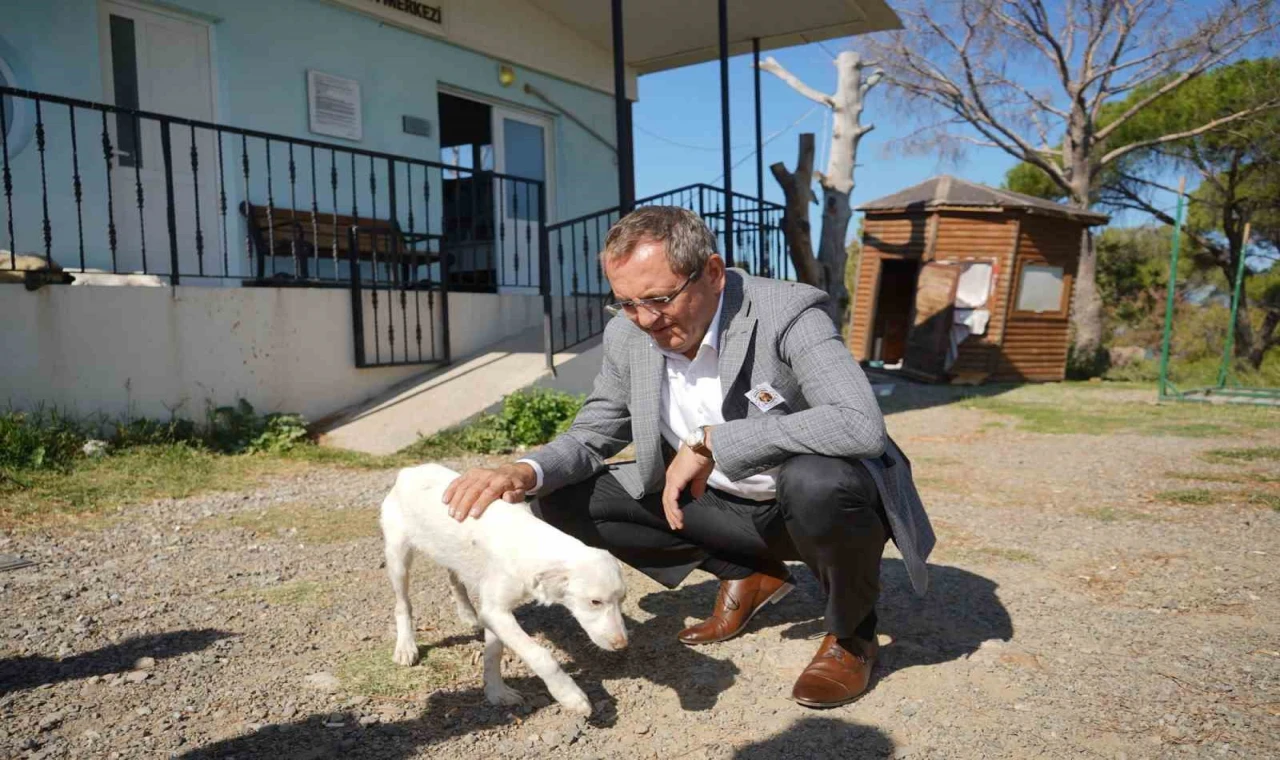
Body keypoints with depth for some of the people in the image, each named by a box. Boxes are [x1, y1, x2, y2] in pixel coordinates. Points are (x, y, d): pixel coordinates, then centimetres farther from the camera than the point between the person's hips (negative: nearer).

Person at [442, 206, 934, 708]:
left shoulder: (788, 312, -25)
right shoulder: (628, 335, -9)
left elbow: (860, 424, -39)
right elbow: (591, 434, 1)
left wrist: (712, 441, -36)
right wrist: (526, 472, -21)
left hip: (827, 498, -5)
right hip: (731, 505, 6)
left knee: (816, 479, -41)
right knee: (565, 500, -3)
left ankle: (851, 631, -6)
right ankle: (747, 574, 10)